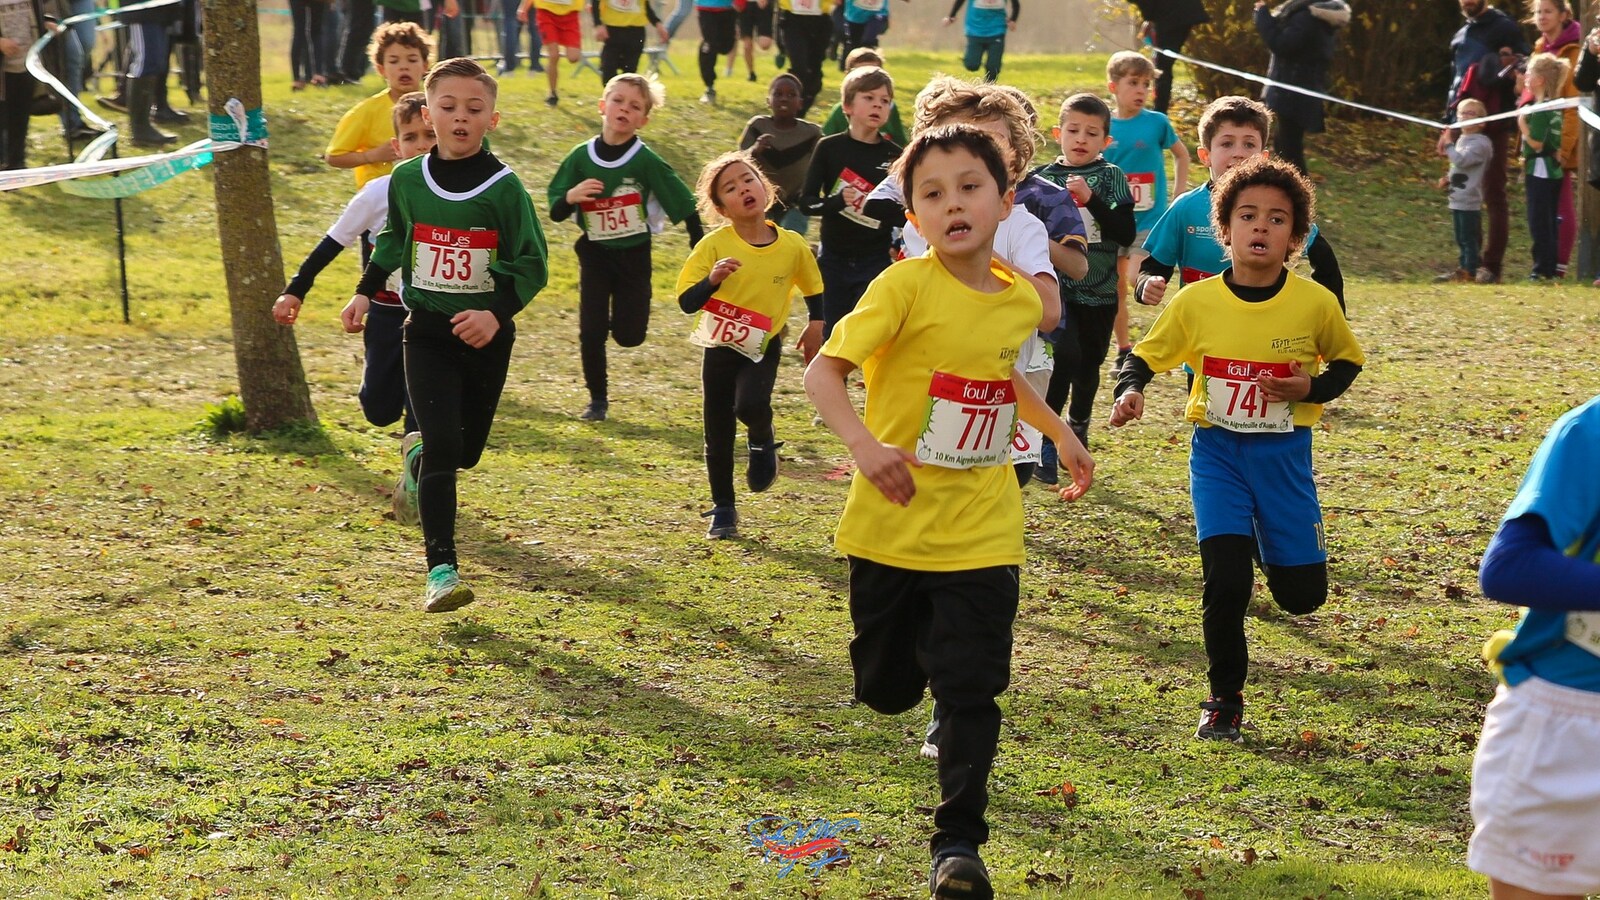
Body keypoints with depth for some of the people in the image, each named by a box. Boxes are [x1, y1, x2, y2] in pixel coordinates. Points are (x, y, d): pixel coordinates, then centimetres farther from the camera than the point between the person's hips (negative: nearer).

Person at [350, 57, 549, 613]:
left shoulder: (504, 187, -10)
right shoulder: (407, 180, -1)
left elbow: (532, 264, -6)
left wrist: (498, 313, -20)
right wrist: (365, 292, 14)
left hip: (486, 337, 0)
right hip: (427, 332, 0)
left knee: (466, 451, 11)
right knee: (442, 446, -14)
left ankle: (420, 449, 49)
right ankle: (441, 572, -14)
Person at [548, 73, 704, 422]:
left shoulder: (646, 161, -12)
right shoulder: (581, 157, -5)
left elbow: (684, 205, -7)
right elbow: (555, 212, -2)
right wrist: (572, 196, -25)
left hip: (634, 256, -1)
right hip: (595, 254, 1)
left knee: (629, 335, -1)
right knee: (591, 331, -3)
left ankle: (620, 316, 35)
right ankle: (597, 399, 14)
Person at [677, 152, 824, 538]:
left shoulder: (792, 246, -10)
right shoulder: (714, 246, -16)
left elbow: (813, 288, 11)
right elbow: (686, 302, -20)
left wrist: (815, 326, 5)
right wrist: (713, 279, -35)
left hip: (763, 347, -1)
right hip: (720, 347, 1)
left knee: (750, 405, -29)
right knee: (719, 437, 7)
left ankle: (763, 441, 6)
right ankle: (723, 508, 27)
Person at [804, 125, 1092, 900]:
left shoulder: (1021, 301, 3)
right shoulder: (906, 287, -14)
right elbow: (822, 371, -19)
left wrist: (1062, 437, 26)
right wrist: (862, 442, -35)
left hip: (980, 535, 2)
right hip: (892, 525, -2)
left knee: (971, 690, -4)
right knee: (885, 689, 11)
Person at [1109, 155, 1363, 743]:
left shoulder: (1315, 303, -10)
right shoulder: (1196, 302, -10)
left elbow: (1347, 361, 6)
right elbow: (1146, 356, 3)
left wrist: (1312, 389, -13)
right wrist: (1129, 391, -18)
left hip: (1284, 454, 1)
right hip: (1217, 451, -1)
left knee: (1302, 595, 5)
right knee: (1225, 580, -15)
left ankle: (1271, 551, 43)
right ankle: (1224, 701, 6)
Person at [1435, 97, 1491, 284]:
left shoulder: (1480, 143, -14)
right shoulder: (1462, 140, 17)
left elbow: (1462, 161, -26)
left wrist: (1448, 146, -15)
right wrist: (1448, 179, 11)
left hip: (1469, 201, -10)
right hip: (1457, 199, 10)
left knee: (1469, 238, -5)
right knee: (1462, 239, 15)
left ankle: (1469, 270, -2)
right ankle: (1462, 268, 21)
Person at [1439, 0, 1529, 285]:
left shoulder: (1505, 28, -2)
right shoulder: (1461, 35, 20)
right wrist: (1448, 125, 19)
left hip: (1494, 126, -7)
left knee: (1493, 195, -6)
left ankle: (1491, 265, -7)